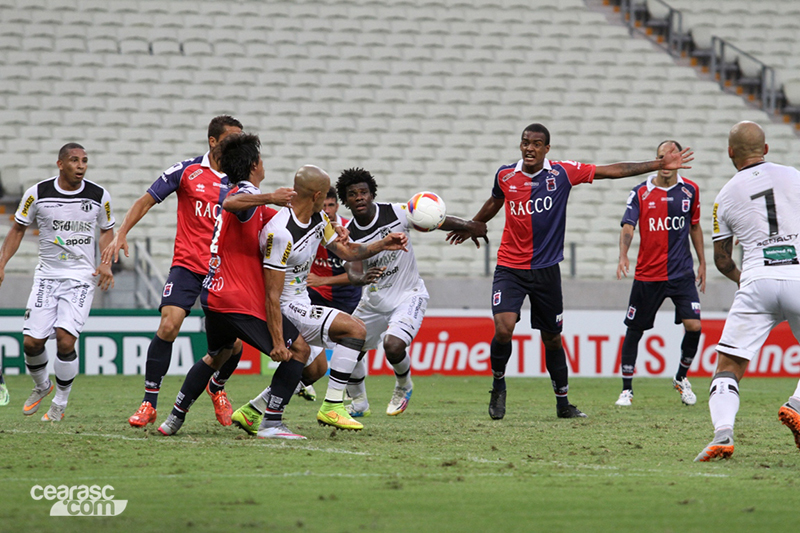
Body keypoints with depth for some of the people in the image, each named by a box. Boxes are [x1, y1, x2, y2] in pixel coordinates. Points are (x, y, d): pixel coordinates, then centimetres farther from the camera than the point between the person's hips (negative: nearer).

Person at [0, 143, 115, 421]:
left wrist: (106, 264, -1)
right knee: (31, 342, -4)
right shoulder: (37, 194, -4)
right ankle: (42, 386, 28)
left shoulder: (99, 196, -1)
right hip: (47, 275, 1)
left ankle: (61, 402, 3)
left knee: (65, 340, -17)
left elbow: (106, 230, 15)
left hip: (81, 278, -1)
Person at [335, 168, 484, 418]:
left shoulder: (396, 213, -14)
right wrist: (364, 278, -45)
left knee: (393, 346, -25)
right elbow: (353, 272, -21)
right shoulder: (349, 235, -9)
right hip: (375, 298, 4)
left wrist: (468, 226, -13)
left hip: (408, 295, -4)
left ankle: (403, 386, 9)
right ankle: (358, 403, 29)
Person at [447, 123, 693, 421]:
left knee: (552, 338, 10)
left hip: (546, 270, 0)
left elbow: (612, 171, -2)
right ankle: (498, 384, 6)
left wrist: (660, 164, -3)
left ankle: (563, 404, 26)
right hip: (510, 268, 0)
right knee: (503, 329, -20)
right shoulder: (505, 175, -2)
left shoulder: (562, 173, -6)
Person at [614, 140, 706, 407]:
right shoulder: (640, 192, -3)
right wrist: (623, 256, -29)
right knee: (634, 331, 3)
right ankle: (627, 389, 17)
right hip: (647, 273, -1)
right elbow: (627, 227, -12)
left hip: (682, 273, 1)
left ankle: (681, 378, 14)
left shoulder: (690, 190, 5)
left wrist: (702, 263, 17)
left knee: (693, 325, -11)